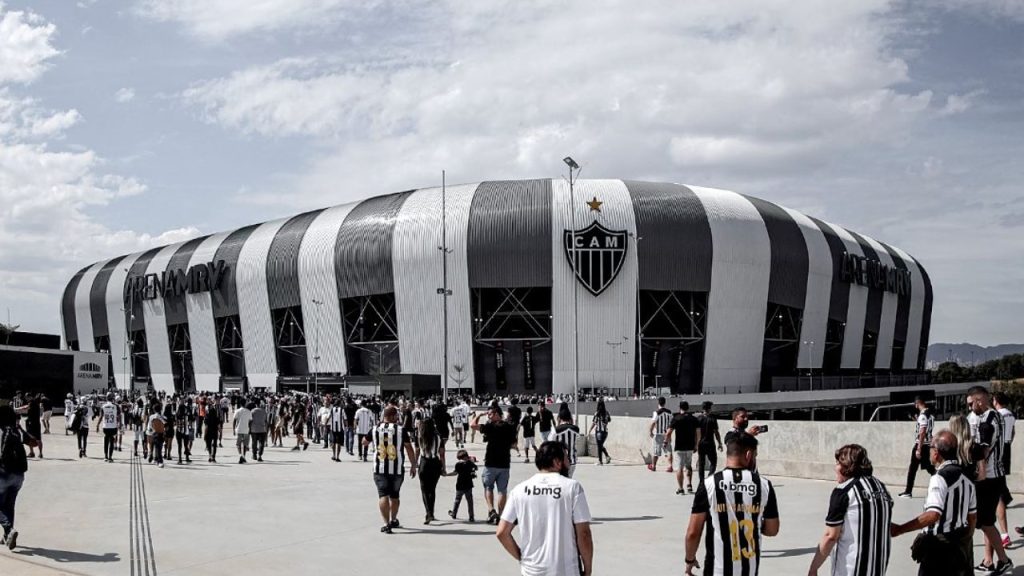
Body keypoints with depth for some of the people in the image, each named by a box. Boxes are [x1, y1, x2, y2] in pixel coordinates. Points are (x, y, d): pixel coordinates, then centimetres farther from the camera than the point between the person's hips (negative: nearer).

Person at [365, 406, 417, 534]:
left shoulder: (375, 430, 1)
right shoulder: (401, 430, -6)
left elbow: (364, 443, 17)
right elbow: (409, 449, -4)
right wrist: (413, 466, 5)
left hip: (380, 469, 0)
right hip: (397, 469, 0)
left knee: (383, 495, -2)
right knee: (394, 495, 18)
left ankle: (386, 524, -14)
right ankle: (393, 520, 32)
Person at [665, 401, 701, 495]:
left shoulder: (676, 418, -8)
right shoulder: (694, 419, 3)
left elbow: (669, 433, -11)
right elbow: (698, 433, 3)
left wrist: (666, 441, 5)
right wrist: (696, 445, 14)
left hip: (679, 447, -4)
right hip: (690, 447, 4)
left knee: (679, 468, 2)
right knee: (688, 466, 20)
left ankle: (680, 488, 2)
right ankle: (689, 485, 8)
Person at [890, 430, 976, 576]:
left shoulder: (940, 478, -18)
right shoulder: (966, 478, 8)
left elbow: (933, 515, -29)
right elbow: (972, 517, 15)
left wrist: (899, 529, -30)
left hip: (940, 546, -8)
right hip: (961, 547, 8)